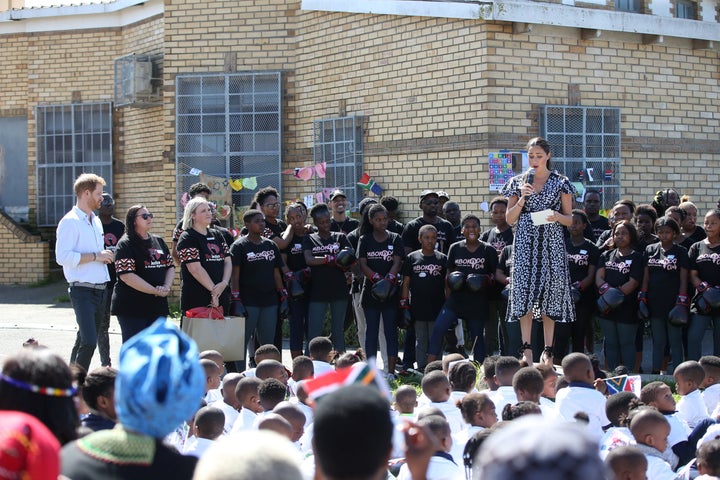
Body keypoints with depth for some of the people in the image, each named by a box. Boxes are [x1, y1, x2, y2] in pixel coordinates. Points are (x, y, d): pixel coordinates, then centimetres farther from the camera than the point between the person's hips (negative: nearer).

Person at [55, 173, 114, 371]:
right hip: (83, 290, -8)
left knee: (85, 339, 11)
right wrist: (96, 256, -18)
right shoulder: (70, 222, -10)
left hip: (100, 288, 9)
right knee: (89, 341, -16)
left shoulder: (96, 221, 18)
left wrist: (106, 256, 6)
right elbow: (63, 257, -20)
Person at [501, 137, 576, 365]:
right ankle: (527, 349, -3)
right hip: (525, 242, 1)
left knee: (550, 293, -2)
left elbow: (570, 219, 7)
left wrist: (558, 216, -14)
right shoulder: (518, 182, 10)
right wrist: (522, 198, -7)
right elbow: (510, 219, 7)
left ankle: (548, 351, 3)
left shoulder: (561, 182, 6)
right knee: (524, 291, -7)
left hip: (552, 242, -1)